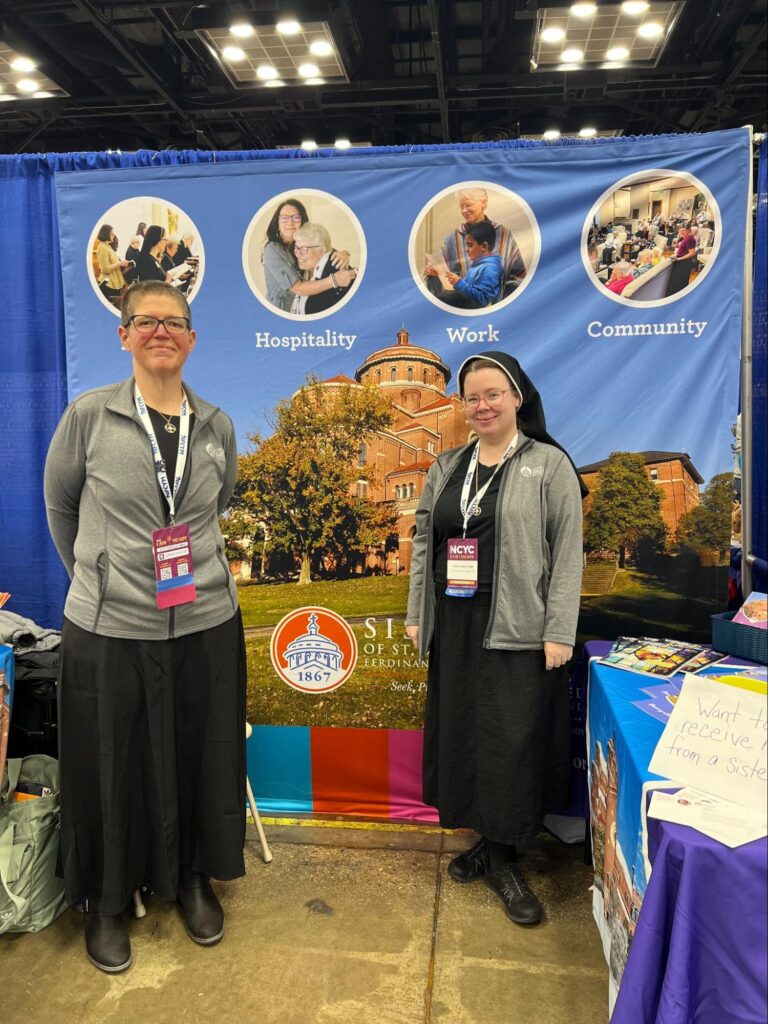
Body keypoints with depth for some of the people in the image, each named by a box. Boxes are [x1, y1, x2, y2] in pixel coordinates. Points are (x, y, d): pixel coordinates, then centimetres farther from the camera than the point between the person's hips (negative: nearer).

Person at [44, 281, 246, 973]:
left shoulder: (218, 427, 2)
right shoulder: (89, 416, -6)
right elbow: (58, 504, 6)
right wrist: (94, 574, 11)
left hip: (206, 624, 2)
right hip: (108, 629, -2)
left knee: (198, 762, 15)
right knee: (111, 769, 12)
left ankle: (193, 878, 40)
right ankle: (107, 902, 36)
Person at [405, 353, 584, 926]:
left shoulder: (549, 464, -3)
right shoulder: (447, 468, 12)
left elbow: (568, 554, -7)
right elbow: (423, 543, 13)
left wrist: (559, 633, -13)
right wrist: (416, 615, 8)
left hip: (518, 629, -5)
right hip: (455, 626, 5)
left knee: (512, 739, 0)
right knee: (461, 733, 11)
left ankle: (503, 857, 18)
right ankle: (486, 842, 29)